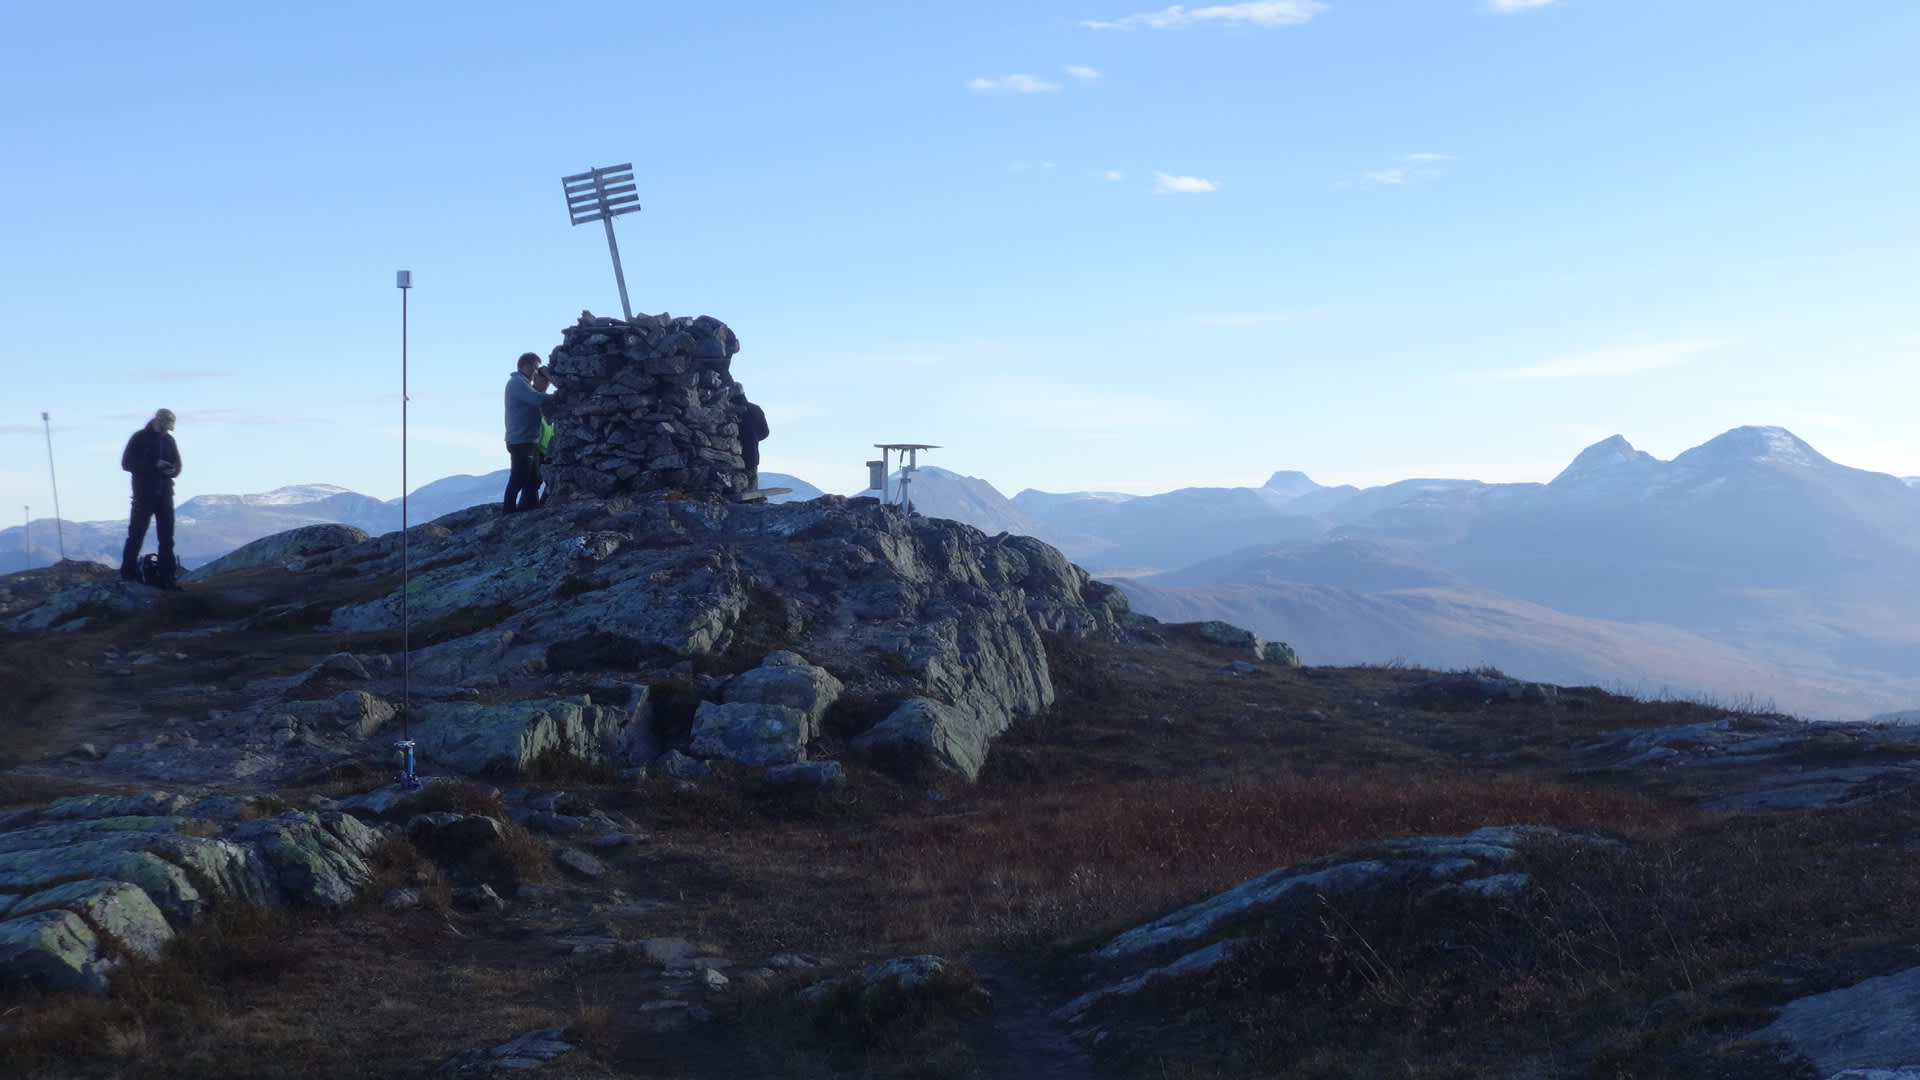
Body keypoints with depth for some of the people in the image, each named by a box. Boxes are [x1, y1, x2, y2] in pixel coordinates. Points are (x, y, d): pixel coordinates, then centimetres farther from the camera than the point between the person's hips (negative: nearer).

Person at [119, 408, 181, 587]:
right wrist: (154, 465, -17)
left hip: (164, 495, 5)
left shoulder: (169, 440, 11)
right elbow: (127, 463, -8)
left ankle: (166, 577, 4)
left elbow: (177, 463, 16)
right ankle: (128, 571, 12)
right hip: (144, 495, -5)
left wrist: (172, 470, -9)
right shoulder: (140, 438, -4)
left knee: (167, 538, 2)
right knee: (136, 534, 1)